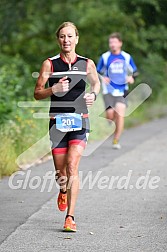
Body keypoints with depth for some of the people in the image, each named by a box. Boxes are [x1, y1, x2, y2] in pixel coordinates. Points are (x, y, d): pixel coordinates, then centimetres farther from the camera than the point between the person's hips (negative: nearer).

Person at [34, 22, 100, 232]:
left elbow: (96, 84, 24)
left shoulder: (87, 64, 4)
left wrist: (93, 95, 3)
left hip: (79, 121, -1)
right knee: (60, 172, 5)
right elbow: (37, 94, 1)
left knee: (72, 166, -17)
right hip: (57, 120, 1)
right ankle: (64, 191, 44)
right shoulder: (50, 64, 1)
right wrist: (54, 89, -17)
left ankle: (70, 217, -14)